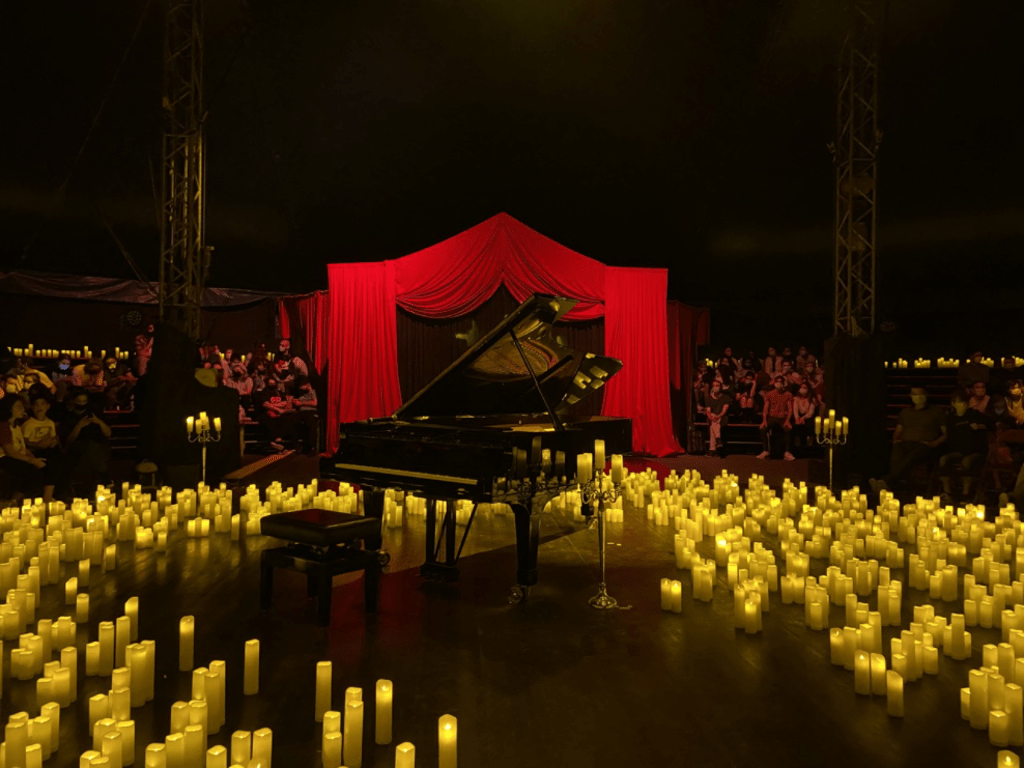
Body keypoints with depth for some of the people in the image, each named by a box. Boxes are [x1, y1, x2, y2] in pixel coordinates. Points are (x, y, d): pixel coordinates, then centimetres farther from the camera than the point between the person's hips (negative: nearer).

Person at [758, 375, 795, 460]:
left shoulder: (788, 395, 3)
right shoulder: (769, 394, 5)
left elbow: (790, 409, -1)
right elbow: (766, 408, 2)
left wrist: (787, 420, -17)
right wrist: (764, 420, -13)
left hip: (783, 418, -1)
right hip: (772, 417, 1)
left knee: (788, 429, -34)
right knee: (763, 429, -28)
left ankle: (787, 452, -25)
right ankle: (765, 451, -19)